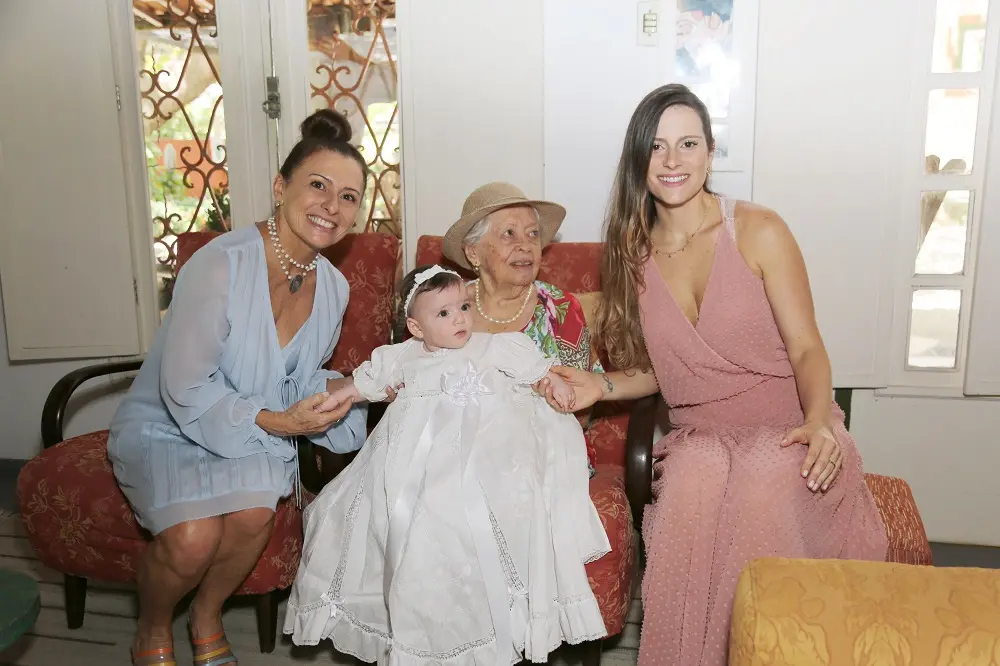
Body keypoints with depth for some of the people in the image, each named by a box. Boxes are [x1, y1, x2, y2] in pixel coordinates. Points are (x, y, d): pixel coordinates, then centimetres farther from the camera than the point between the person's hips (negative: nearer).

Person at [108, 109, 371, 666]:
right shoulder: (220, 266, -24)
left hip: (253, 435, 4)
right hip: (166, 428, -4)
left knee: (254, 509, -27)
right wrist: (275, 421, -29)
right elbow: (186, 393, -22)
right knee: (193, 537, -29)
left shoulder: (332, 286, -4)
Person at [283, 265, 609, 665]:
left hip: (484, 448, -3)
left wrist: (556, 383, -3)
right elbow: (369, 380, 30)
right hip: (419, 455, 4)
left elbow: (534, 366, 12)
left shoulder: (496, 347, 9)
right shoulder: (405, 357, 17)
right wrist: (339, 398, 28)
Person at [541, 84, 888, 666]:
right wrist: (603, 387, -4)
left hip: (786, 427, -2)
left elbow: (806, 348, -6)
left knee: (761, 484, -36)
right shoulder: (633, 252, 6)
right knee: (693, 484, -32)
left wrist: (817, 421, -25)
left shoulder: (759, 231, -5)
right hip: (699, 436, 2)